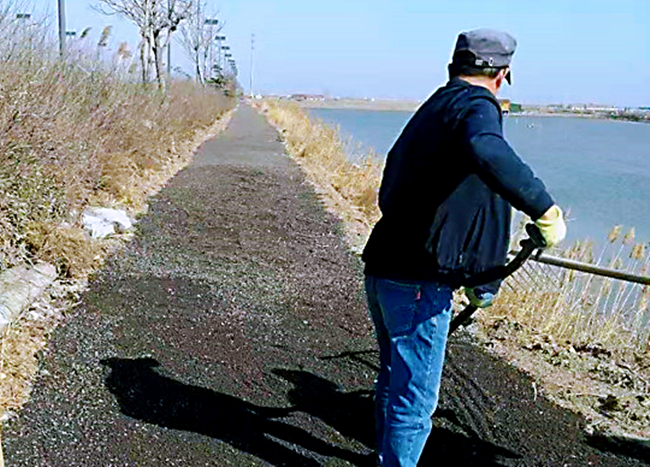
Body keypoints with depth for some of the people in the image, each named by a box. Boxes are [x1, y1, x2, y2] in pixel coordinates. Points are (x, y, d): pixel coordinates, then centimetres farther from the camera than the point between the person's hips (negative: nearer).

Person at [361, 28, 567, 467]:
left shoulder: (430, 110, 16)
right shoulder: (476, 105, -9)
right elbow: (487, 154, -35)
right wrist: (545, 209, -28)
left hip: (382, 270, 9)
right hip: (417, 283, -9)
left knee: (395, 380, 25)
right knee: (415, 398, 3)